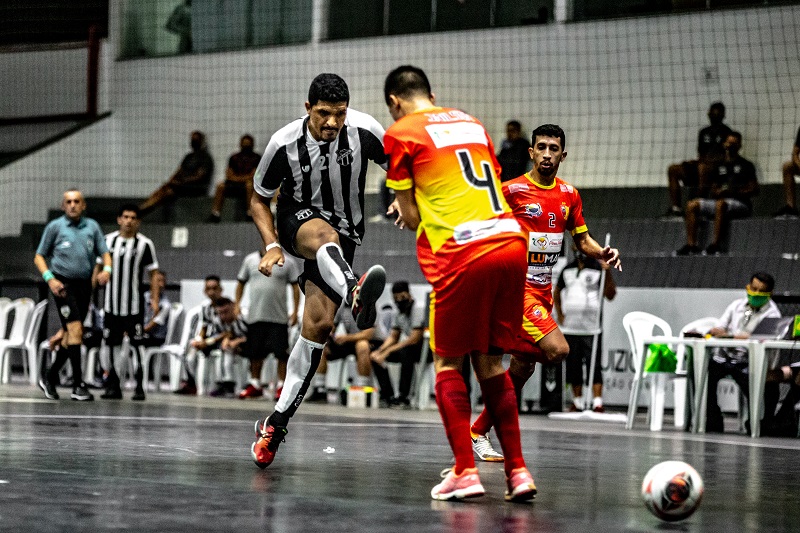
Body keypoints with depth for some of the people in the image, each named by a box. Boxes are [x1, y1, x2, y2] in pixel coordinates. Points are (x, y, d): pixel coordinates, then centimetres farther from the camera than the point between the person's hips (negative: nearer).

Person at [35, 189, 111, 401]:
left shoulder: (92, 226, 10)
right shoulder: (54, 227, 1)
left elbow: (104, 252, 9)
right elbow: (39, 256, 5)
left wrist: (106, 269, -13)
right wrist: (50, 278, -11)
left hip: (84, 285, 5)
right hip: (62, 284, -5)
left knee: (71, 336, 10)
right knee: (75, 330, -16)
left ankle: (49, 377, 27)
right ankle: (78, 385, -16)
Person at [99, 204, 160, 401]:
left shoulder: (145, 244, -2)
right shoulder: (108, 241, 7)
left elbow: (153, 273, 1)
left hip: (134, 305, -3)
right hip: (111, 303, 3)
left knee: (136, 345, -6)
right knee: (112, 345, 6)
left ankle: (139, 387, -3)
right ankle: (113, 386, 14)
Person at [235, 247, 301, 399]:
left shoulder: (288, 262, 2)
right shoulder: (250, 260, 10)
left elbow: (295, 287, 2)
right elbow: (241, 283, 16)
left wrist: (295, 311, -5)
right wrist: (237, 305, 8)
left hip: (279, 318, -3)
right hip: (255, 316, 3)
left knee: (281, 352, -6)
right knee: (255, 352, 7)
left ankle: (281, 386, 2)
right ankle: (255, 384, 18)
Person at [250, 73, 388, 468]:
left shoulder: (364, 130, -16)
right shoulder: (285, 143, -17)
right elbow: (259, 200, -1)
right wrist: (272, 245, -16)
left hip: (344, 232, 2)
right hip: (298, 220, -2)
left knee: (318, 324, -11)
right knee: (326, 235, -40)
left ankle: (276, 422, -1)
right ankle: (354, 296, -74)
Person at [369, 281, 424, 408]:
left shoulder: (418, 311, -18)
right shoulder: (399, 314, 9)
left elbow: (414, 339, -24)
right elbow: (393, 337, 16)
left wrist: (388, 351, -24)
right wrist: (380, 351, -4)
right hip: (407, 348, 9)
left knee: (405, 351, -40)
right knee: (375, 355, -2)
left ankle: (403, 397, -36)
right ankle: (388, 395, -7)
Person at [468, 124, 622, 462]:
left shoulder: (569, 195, 9)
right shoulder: (512, 191, -9)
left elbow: (582, 240, 18)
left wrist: (602, 253, -1)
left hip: (543, 288, 7)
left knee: (521, 368, 8)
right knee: (557, 349, -22)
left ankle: (478, 433, 22)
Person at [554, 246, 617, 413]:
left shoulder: (598, 269, -1)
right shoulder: (567, 270, 15)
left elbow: (610, 295, -8)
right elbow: (556, 293, 28)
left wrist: (608, 273, -19)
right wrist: (559, 316, 18)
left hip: (591, 326, -5)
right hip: (570, 326, 5)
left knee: (593, 364, -12)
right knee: (573, 364, 7)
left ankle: (597, 402, -16)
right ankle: (577, 401, 15)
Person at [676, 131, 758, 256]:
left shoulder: (745, 165, 5)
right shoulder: (720, 166, 21)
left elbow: (754, 189, -1)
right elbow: (714, 189, 22)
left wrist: (736, 192, -14)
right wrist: (717, 192, -2)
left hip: (741, 202, -6)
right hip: (721, 200, 6)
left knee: (720, 204, -39)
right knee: (692, 205, -10)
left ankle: (715, 245, -42)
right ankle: (691, 244, -21)